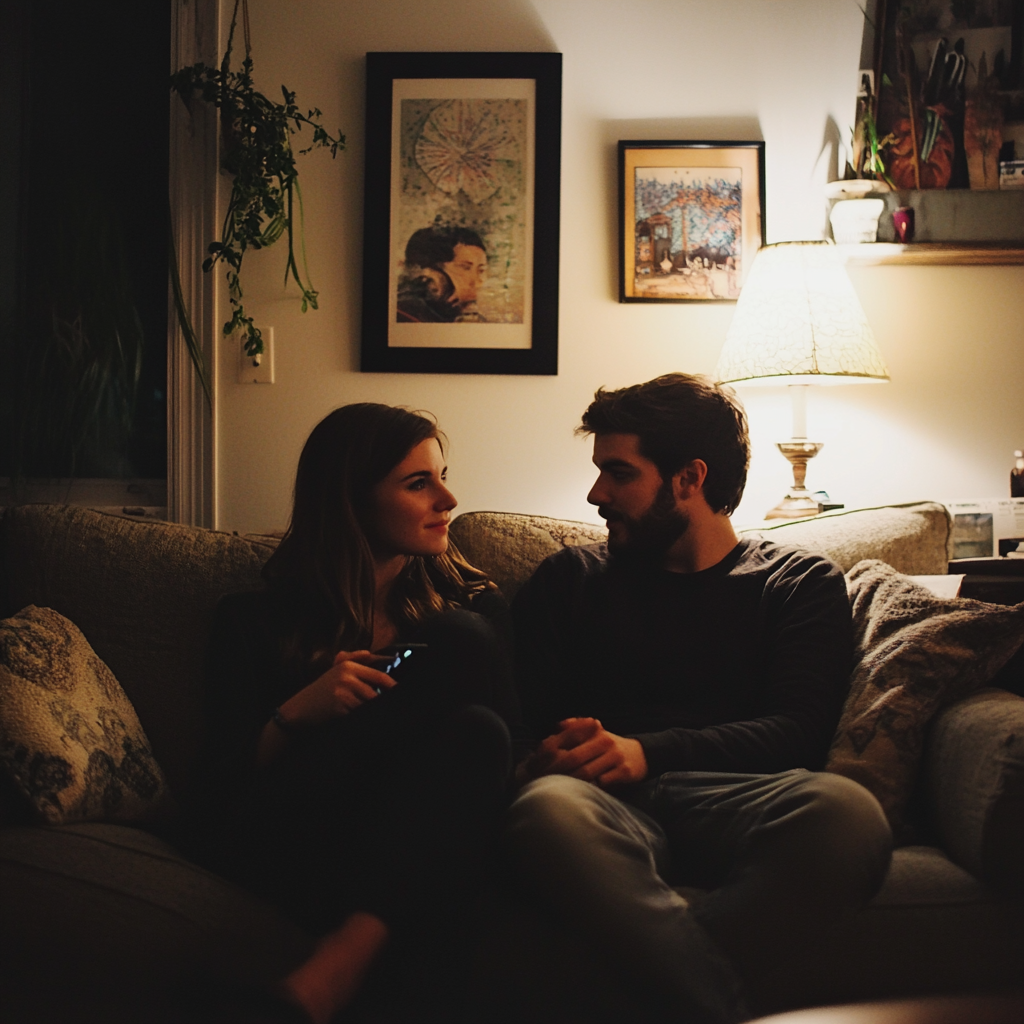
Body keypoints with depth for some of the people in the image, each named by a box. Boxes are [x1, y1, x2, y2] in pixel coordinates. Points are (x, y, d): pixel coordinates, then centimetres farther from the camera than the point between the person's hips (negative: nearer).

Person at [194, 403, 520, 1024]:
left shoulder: (478, 605, 16)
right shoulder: (255, 622, 10)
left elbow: (513, 747, 9)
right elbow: (227, 786, 5)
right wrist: (298, 713, -16)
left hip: (425, 854, 3)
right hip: (287, 845, -2)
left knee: (476, 731, -33)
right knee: (459, 642, -19)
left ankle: (332, 972, -41)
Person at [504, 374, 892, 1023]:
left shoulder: (803, 582, 19)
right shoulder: (572, 579, 25)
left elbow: (797, 732, 2)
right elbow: (523, 713, 11)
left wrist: (648, 752, -14)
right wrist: (570, 749, -15)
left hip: (732, 799, 0)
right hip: (613, 802, 1)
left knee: (846, 812, -36)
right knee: (547, 809, -38)